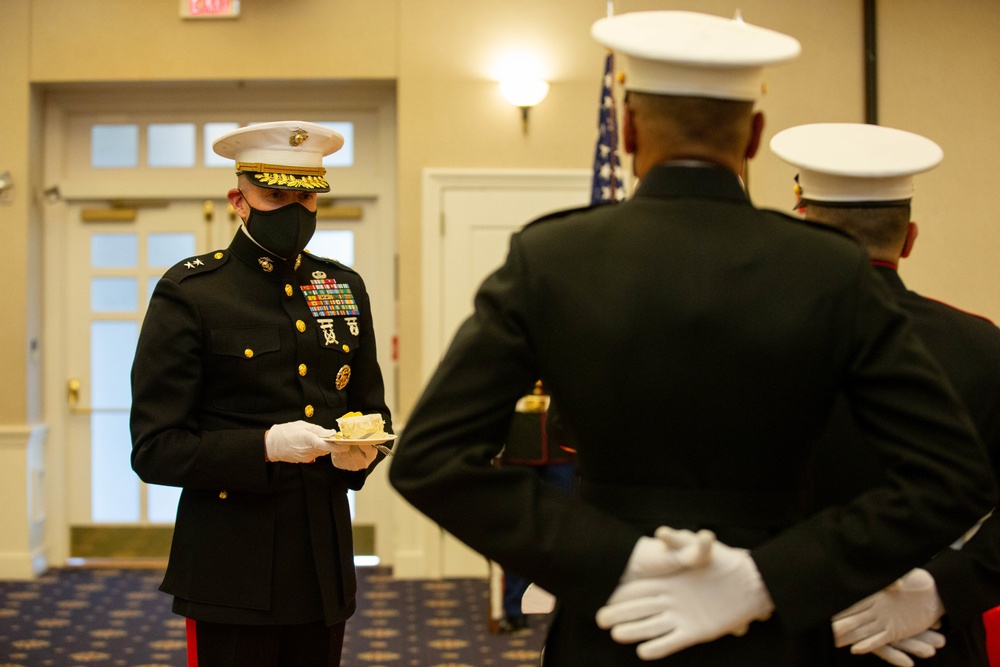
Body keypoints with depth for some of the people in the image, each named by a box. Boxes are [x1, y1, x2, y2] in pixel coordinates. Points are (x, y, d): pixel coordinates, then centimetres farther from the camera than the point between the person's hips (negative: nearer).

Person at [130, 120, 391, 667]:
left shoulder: (344, 288, 10)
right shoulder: (188, 294, -7)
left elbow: (374, 410, 18)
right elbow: (155, 450, -10)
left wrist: (363, 450, -5)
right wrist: (265, 446, -22)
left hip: (325, 568, 5)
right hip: (232, 572, -5)